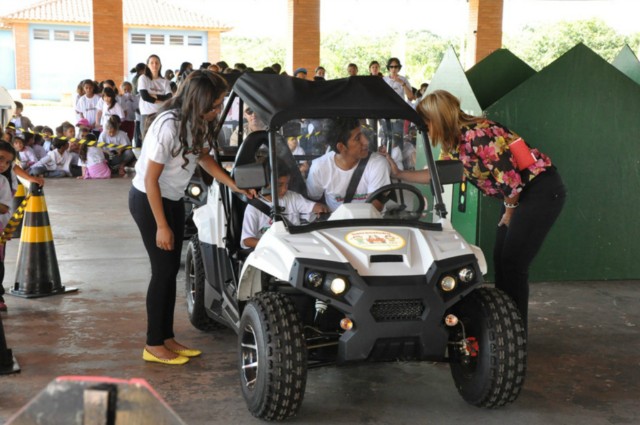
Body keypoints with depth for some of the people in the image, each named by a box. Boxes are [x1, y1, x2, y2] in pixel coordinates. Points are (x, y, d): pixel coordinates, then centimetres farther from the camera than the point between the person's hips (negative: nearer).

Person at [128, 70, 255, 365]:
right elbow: (151, 180, -23)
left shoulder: (196, 121, -4)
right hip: (148, 200, -8)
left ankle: (167, 338, 20)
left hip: (173, 199, 8)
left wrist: (236, 186, 3)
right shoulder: (169, 126, -28)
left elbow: (203, 156, 12)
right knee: (163, 270, -4)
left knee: (171, 270, 10)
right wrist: (162, 226, -19)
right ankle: (153, 346, 8)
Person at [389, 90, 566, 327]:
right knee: (501, 260, 11)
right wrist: (397, 174, 15)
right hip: (521, 194, 10)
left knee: (514, 263, -8)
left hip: (542, 190, -9)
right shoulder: (454, 144, 4)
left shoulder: (476, 134, -24)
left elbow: (510, 177, -23)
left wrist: (509, 212, -8)